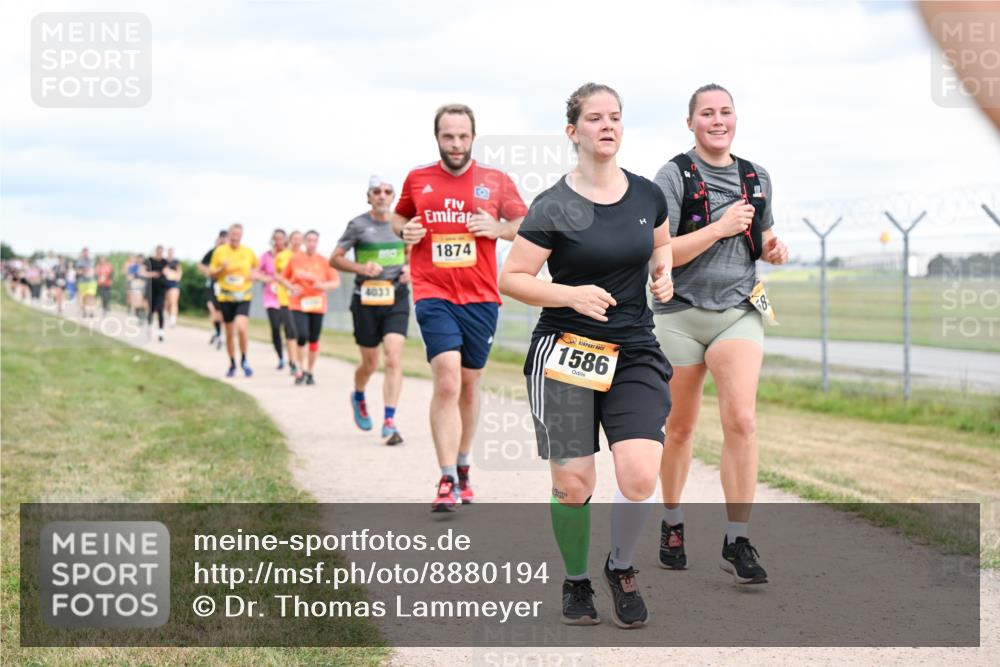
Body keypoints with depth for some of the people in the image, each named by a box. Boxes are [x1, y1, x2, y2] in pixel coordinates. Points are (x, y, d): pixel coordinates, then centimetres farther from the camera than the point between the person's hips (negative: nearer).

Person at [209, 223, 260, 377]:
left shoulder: (248, 252, 2)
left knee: (241, 328, -21)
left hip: (244, 297, -1)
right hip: (225, 297, 1)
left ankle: (244, 360, 0)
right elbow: (212, 274, 6)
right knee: (229, 334, 8)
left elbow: (256, 266, 21)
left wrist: (254, 274, -1)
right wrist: (221, 268, -14)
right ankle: (232, 365, 26)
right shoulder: (220, 251, 0)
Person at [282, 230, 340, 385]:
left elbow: (336, 282, 1)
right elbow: (284, 277, 12)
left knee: (314, 340, 5)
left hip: (317, 305, 1)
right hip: (298, 304, -1)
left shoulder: (324, 261, 0)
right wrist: (291, 287, -8)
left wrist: (323, 285, -18)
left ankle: (310, 372, 19)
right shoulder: (295, 259, 1)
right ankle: (302, 369, -3)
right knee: (302, 336, -18)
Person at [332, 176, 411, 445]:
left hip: (397, 298, 1)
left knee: (394, 359, -14)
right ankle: (358, 397, 43)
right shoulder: (358, 225, -3)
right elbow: (335, 259, 0)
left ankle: (389, 423, -13)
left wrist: (409, 267, 0)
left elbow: (411, 252, 23)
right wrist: (361, 267, -16)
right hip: (366, 300, -1)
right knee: (370, 364, 8)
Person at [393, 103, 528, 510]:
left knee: (469, 384, 12)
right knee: (447, 381, -16)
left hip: (481, 297, 2)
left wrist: (499, 229, -8)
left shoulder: (496, 182, 4)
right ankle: (447, 481, -14)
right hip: (433, 295, -2)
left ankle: (462, 466, 31)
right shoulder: (417, 180, 6)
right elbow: (399, 216, 22)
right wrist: (404, 230, 0)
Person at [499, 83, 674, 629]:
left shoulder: (647, 195, 6)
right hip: (565, 353, -3)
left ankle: (621, 568, 16)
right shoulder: (553, 207, -7)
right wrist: (573, 295, -19)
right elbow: (510, 279, -5)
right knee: (572, 484, -2)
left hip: (634, 353, 3)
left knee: (640, 477, -13)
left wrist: (662, 273, 5)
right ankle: (576, 581, 24)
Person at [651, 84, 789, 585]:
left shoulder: (756, 177, 9)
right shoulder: (674, 176, -5)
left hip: (739, 312, 2)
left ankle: (737, 543, -12)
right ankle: (672, 524, 32)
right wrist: (720, 227, -18)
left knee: (741, 420, -16)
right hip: (680, 314, -2)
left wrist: (773, 248, 2)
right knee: (680, 428, 10)